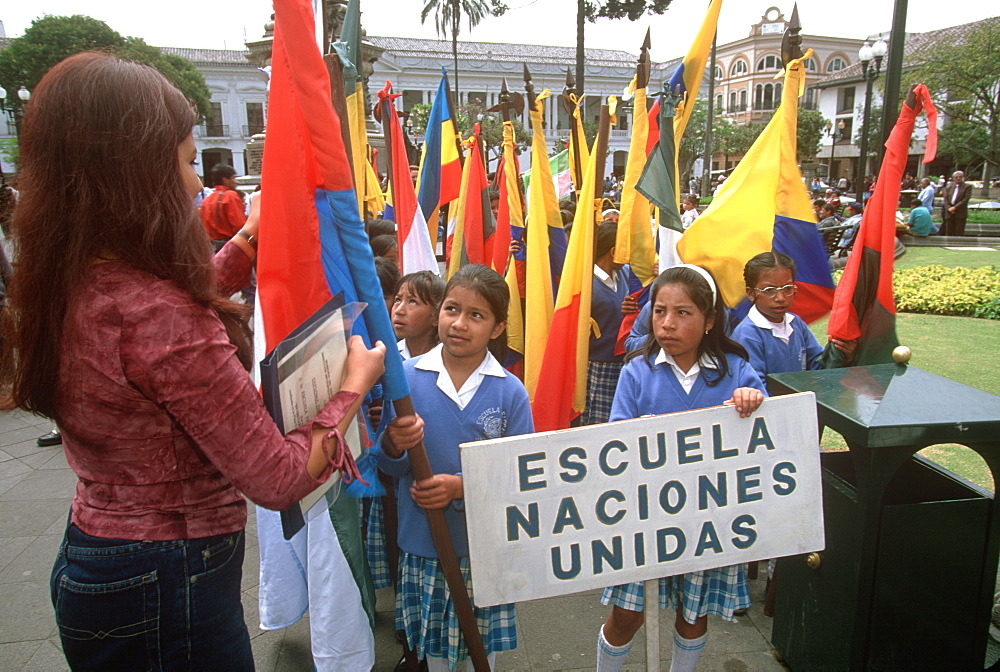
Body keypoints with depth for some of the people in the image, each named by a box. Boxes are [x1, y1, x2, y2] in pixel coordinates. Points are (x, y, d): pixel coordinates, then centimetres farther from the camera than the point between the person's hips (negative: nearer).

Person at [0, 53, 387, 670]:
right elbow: (278, 479, -25)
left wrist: (249, 238, 19)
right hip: (167, 594, -8)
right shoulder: (160, 316, -31)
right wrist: (353, 388, -11)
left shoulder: (68, 288, -4)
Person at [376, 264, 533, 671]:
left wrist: (463, 488, -22)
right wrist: (392, 444, -26)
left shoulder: (510, 392, -9)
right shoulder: (407, 377, -7)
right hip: (422, 544, 1)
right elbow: (387, 465, -3)